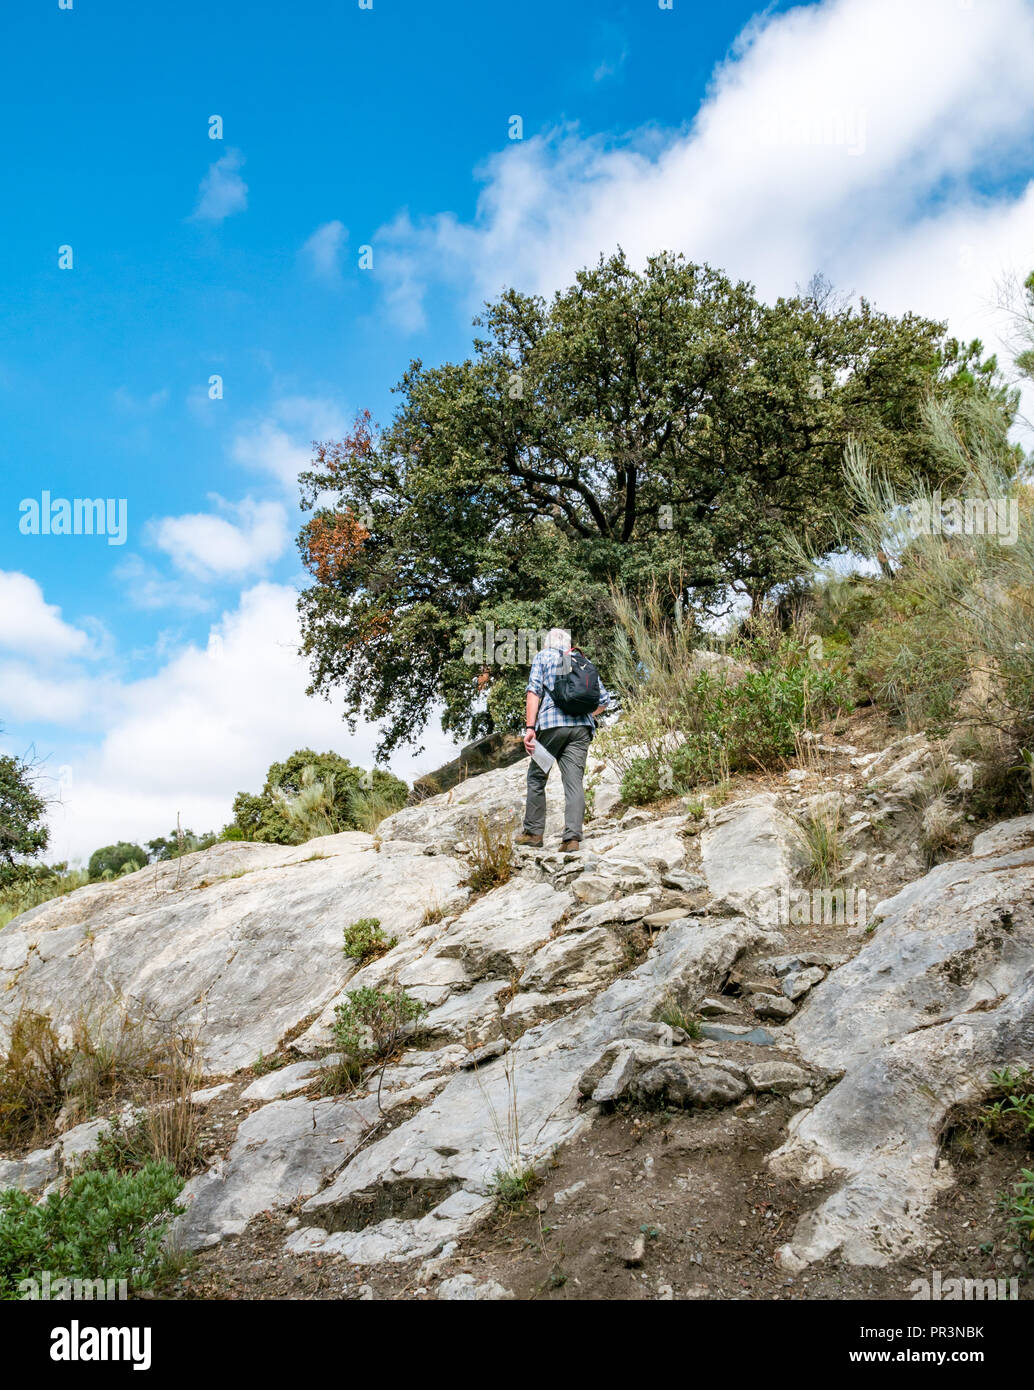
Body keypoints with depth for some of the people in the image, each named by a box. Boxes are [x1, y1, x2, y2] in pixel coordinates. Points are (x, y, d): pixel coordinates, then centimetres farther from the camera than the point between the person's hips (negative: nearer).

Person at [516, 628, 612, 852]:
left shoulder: (543, 656, 12)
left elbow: (534, 691, -3)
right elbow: (604, 699, 18)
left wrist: (530, 727, -9)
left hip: (551, 723, -3)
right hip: (581, 727, 3)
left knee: (537, 777, 10)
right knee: (575, 781, -1)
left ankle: (533, 832, 13)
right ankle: (572, 837, -10)